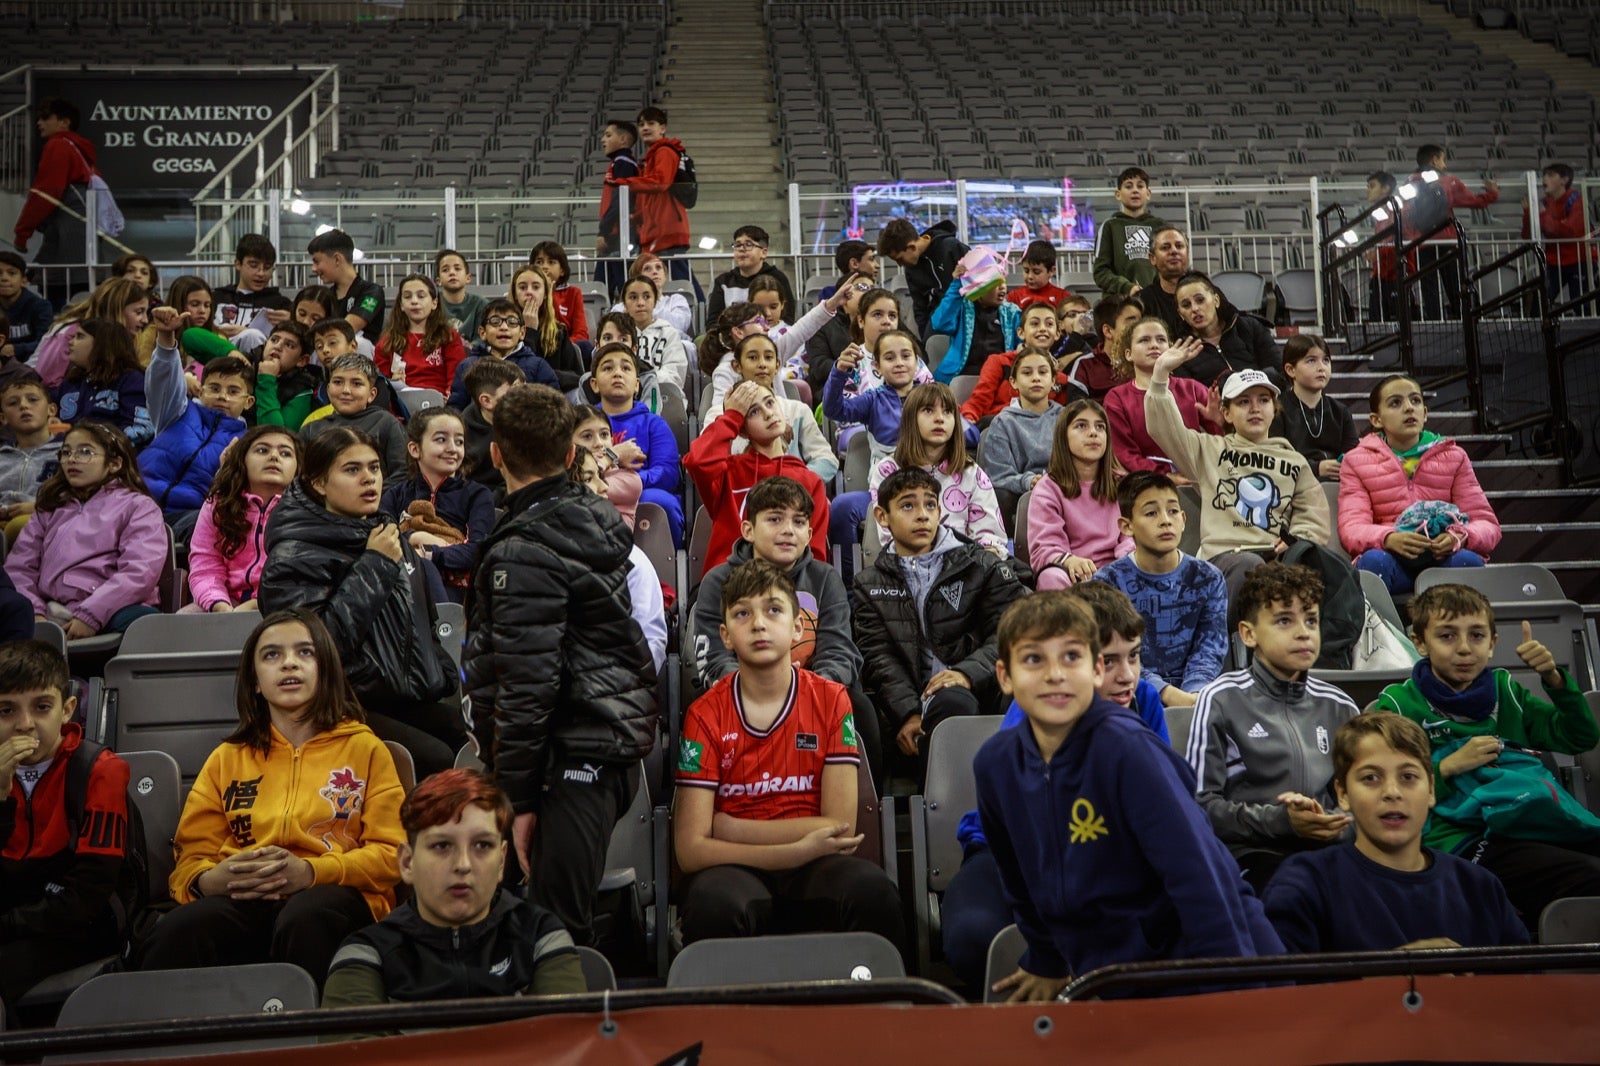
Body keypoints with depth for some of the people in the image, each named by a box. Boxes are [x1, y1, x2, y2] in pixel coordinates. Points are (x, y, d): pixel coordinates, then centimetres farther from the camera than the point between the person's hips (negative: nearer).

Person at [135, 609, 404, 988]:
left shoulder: (365, 749, 17)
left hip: (333, 894, -1)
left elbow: (391, 854, 7)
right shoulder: (226, 759, 26)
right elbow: (192, 856, 18)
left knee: (303, 920, -38)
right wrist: (209, 880, -8)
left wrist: (311, 871, -11)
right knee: (178, 932, -34)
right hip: (242, 899, 2)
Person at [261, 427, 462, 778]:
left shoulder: (390, 537, 18)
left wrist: (450, 685, 18)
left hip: (413, 700, 7)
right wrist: (374, 566, -14)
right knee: (439, 760, -28)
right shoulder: (292, 557, -5)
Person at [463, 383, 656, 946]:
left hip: (572, 759, -9)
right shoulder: (600, 518, 10)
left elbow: (527, 684, -19)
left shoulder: (524, 552, -16)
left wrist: (519, 798, -12)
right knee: (573, 918, 20)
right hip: (619, 748, 9)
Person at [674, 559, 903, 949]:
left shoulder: (831, 700, 1)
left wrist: (732, 829, -7)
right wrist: (797, 851, -18)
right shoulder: (705, 715, -2)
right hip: (736, 869, -1)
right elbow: (690, 849, -9)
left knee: (871, 888, -32)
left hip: (815, 870, 1)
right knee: (714, 902, -35)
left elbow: (840, 827, -5)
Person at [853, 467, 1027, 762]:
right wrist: (908, 714, -12)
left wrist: (968, 672, -19)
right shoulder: (870, 585, 17)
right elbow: (878, 656, 5)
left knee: (950, 702, -37)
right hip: (912, 702, 0)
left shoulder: (984, 567, 12)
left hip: (977, 692, 0)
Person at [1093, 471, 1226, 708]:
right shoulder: (1108, 582, -1)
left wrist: (1192, 695, -22)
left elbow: (1209, 649, -1)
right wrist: (1169, 695, -25)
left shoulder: (1207, 579, 7)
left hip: (1192, 692, 2)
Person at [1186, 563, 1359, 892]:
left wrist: (1335, 823, -3)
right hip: (1251, 852, -5)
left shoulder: (1339, 708, 16)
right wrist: (1279, 819, -16)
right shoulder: (1221, 700, 0)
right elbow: (1201, 803, -3)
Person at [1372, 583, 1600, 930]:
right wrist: (1448, 767, -6)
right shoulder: (1399, 706, 9)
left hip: (1548, 825, 6)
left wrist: (1554, 678, 9)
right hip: (1467, 839, -6)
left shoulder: (1504, 691, 27)